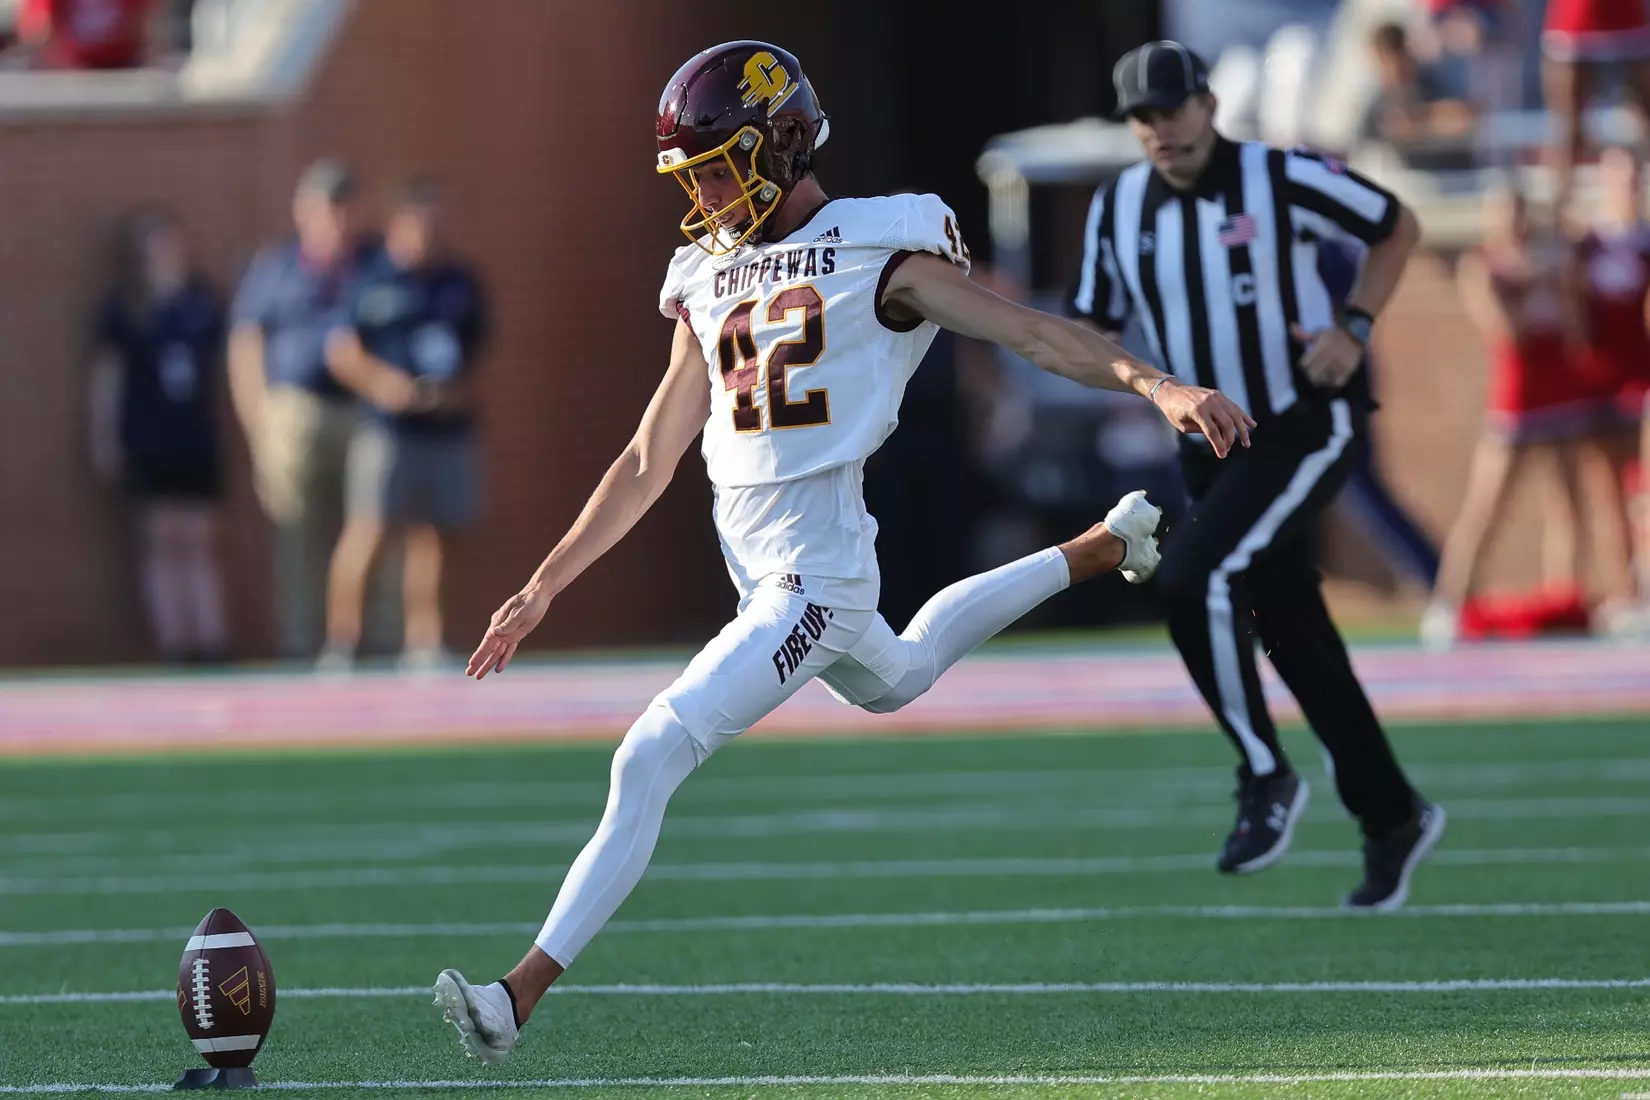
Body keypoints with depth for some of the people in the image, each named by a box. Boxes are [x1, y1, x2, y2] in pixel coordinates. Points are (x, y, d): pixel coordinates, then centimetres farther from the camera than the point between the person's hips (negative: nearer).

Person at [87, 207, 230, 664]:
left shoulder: (203, 300, 4)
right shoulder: (123, 308, -1)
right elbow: (106, 374, 2)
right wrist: (103, 438, -1)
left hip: (198, 438, 2)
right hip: (148, 439, -2)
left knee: (201, 541, 4)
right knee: (162, 541, -2)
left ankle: (214, 644, 4)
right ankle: (172, 648, -1)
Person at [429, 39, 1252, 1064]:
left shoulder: (879, 250, -8)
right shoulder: (712, 283, 12)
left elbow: (1032, 331, -12)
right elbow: (651, 461, 17)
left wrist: (1158, 384, -27)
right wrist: (542, 589, 15)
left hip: (818, 568, -9)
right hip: (749, 556, 9)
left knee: (651, 759, -19)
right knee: (896, 679, 35)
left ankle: (522, 993, -20)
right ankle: (1104, 547, 54)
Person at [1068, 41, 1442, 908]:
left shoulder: (1283, 179, -13)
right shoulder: (1119, 208, 2)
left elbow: (1397, 227, -1)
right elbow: (1094, 330, 11)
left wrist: (1353, 329, -12)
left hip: (1308, 430, -6)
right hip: (1213, 448, 6)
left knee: (1193, 579, -24)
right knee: (1294, 638, 10)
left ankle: (1266, 777, -11)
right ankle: (1391, 820, 24)